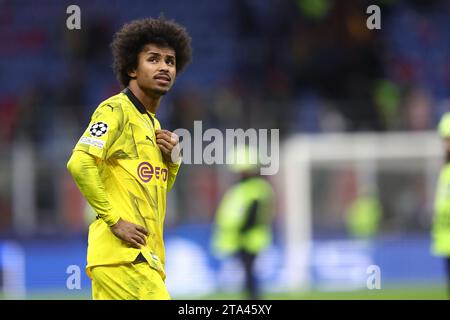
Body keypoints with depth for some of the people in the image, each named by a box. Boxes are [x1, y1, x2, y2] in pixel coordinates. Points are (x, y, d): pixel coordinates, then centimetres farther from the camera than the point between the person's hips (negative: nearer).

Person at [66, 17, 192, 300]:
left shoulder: (152, 124, 22)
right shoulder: (117, 110, -6)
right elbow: (80, 163, -19)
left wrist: (172, 160, 8)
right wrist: (115, 220, -19)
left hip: (145, 255, 9)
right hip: (123, 255, -9)